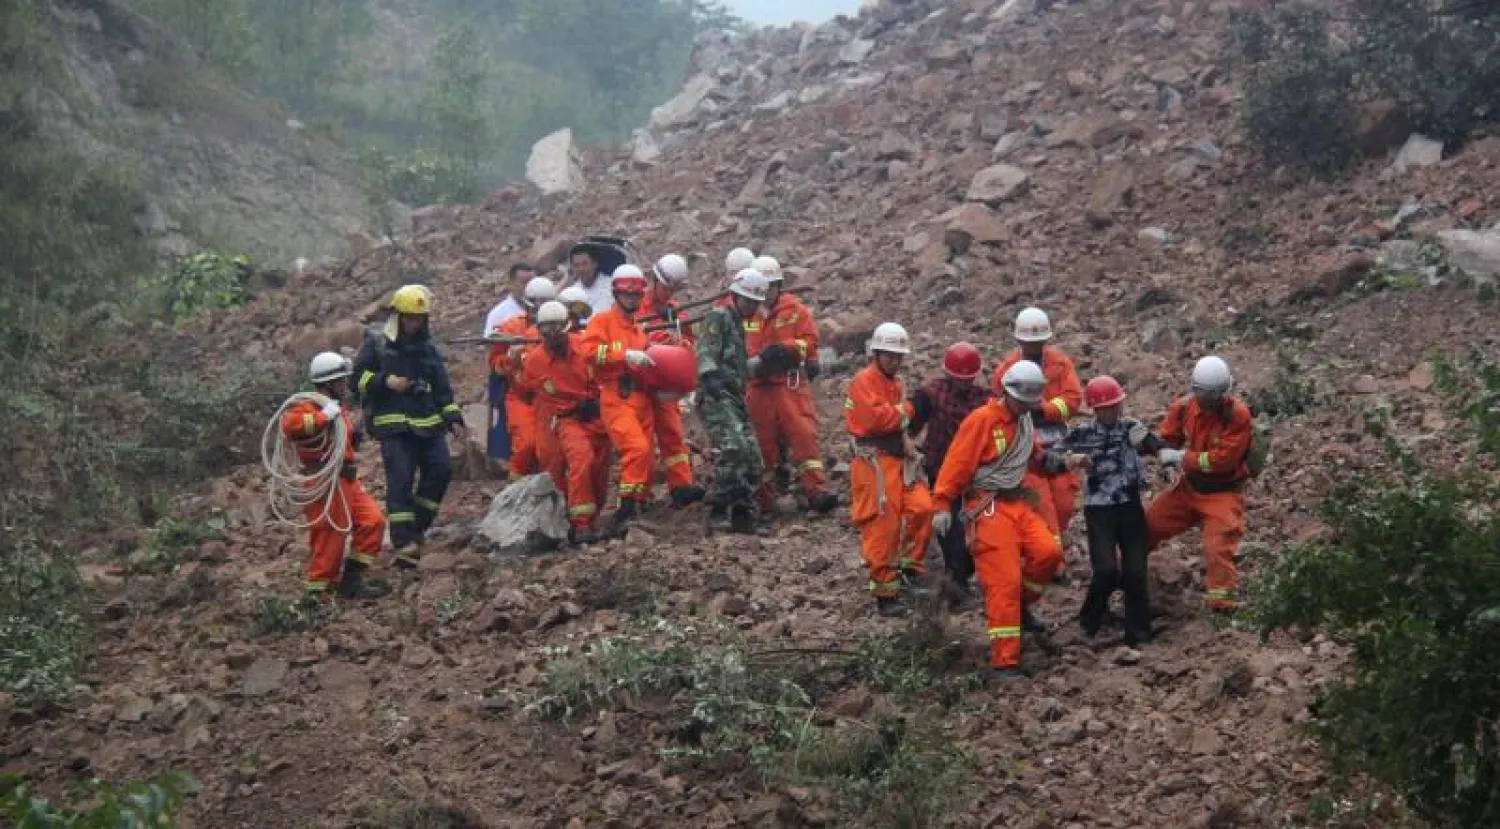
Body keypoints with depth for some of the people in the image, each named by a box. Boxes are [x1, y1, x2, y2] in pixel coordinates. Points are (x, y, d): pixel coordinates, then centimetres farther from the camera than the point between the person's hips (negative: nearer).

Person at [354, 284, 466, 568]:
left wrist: (453, 419, 6)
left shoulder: (429, 351, 16)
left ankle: (417, 526, 6)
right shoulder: (377, 347, 4)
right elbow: (358, 379, 2)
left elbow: (443, 390, 18)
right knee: (400, 481, -13)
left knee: (440, 470, -10)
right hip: (394, 426, -4)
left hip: (428, 424, 4)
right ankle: (405, 544, -14)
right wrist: (384, 382, -13)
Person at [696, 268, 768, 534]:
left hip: (735, 399, 10)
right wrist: (709, 375, -33)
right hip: (716, 396, -10)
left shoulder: (738, 325, 27)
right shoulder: (718, 317, -1)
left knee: (752, 457, 4)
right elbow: (706, 351, -18)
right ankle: (718, 509, -22)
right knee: (735, 448, -26)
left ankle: (743, 514, 10)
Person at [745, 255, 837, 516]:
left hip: (791, 384, -2)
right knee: (763, 442, 6)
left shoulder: (795, 310, 3)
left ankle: (817, 491, -19)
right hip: (759, 387, 2)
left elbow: (809, 341, -2)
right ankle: (763, 501, 14)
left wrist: (785, 348, -19)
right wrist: (753, 364, -12)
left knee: (804, 435, -13)